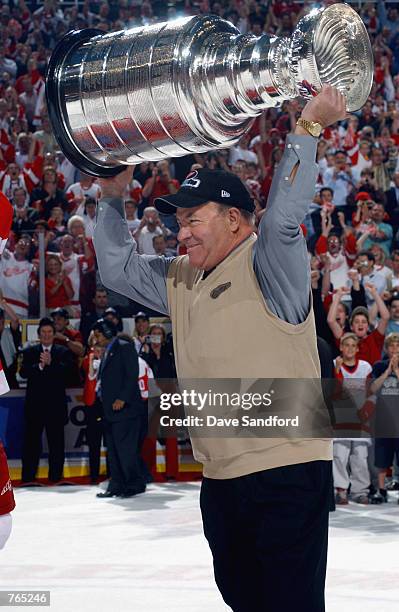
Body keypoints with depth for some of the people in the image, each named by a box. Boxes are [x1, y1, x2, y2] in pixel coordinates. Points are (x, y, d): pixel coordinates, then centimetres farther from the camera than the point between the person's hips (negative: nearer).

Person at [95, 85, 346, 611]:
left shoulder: (266, 267, -8)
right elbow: (118, 268, 28)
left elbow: (284, 217, -27)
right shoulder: (181, 282, 17)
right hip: (220, 480, 8)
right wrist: (111, 200, 23)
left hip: (286, 471, -8)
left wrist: (306, 129, -27)